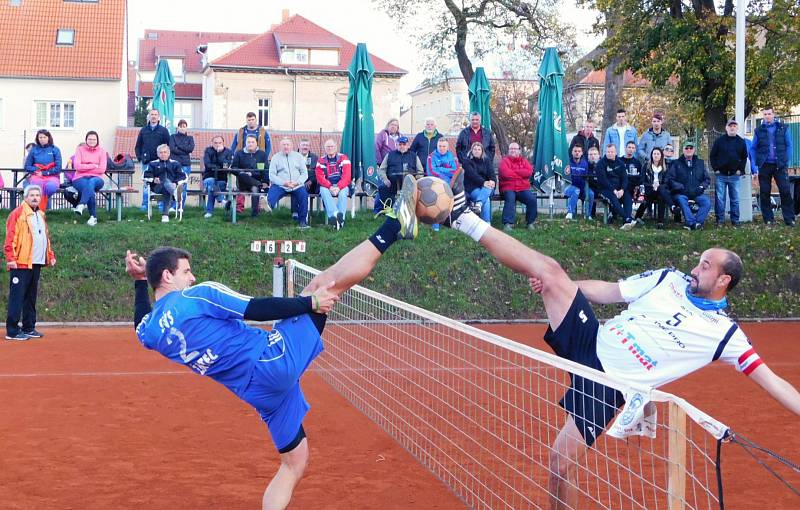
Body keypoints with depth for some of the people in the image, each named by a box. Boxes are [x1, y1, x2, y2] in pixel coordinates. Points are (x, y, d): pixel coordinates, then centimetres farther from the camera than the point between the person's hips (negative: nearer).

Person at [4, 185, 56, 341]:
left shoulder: (40, 215, 19)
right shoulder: (18, 213, -6)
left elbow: (46, 237, 24)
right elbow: (10, 237, -12)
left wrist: (50, 255, 18)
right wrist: (11, 258, -18)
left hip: (36, 263, 8)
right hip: (21, 263, -8)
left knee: (31, 297, 12)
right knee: (17, 297, -6)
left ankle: (29, 328, 19)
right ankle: (12, 331, -4)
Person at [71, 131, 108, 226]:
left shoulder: (102, 151, 12)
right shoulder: (80, 150, 12)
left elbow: (102, 169, -2)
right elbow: (77, 166, -4)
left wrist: (85, 167, -3)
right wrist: (94, 166, -7)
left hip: (96, 178, 0)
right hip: (80, 179, 0)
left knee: (91, 182, -39)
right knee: (90, 189, -35)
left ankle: (81, 205, -51)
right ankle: (93, 217, -32)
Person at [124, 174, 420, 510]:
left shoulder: (151, 334, 10)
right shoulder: (198, 295, -11)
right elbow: (259, 309, -16)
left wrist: (139, 280, 39)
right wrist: (311, 302, -9)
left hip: (261, 391, 7)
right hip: (275, 357, -7)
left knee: (294, 463, 20)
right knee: (330, 278, -2)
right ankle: (394, 226, 5)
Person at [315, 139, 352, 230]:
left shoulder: (343, 158, 2)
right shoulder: (321, 161, 8)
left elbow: (347, 176, -8)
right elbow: (320, 177, -4)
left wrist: (338, 187, -24)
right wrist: (330, 187, -22)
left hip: (341, 186, -1)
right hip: (327, 186, 1)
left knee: (343, 192, -34)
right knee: (323, 190, -32)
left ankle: (340, 216, -42)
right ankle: (335, 214, -47)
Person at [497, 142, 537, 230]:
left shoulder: (524, 161, 17)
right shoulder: (504, 161, 9)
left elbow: (529, 172, -3)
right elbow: (506, 173, -11)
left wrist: (514, 172, -6)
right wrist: (521, 174, -2)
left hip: (523, 188, 3)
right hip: (508, 188, -3)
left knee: (532, 199, -23)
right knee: (510, 198, -34)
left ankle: (530, 222, -8)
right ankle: (508, 223, -35)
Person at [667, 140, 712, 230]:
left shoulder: (700, 163, 19)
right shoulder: (676, 164, 10)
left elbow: (707, 179, 19)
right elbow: (670, 179, 2)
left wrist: (701, 187, -1)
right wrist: (681, 187, -11)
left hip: (697, 193, 3)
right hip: (681, 194, -2)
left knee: (707, 202, -26)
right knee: (682, 200, -36)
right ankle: (693, 223, -38)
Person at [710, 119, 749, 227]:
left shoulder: (741, 142, 8)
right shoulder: (720, 141, 2)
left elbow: (744, 157, 12)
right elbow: (712, 156, 5)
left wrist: (741, 170, 0)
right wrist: (716, 169, -4)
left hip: (735, 175, 1)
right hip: (721, 175, -1)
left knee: (735, 199, 4)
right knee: (719, 199, -2)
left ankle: (735, 220, 10)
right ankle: (720, 220, 3)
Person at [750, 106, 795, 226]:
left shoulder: (783, 128, 3)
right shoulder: (759, 130, 6)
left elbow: (788, 145, 4)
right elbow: (753, 148, 9)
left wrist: (786, 161, -4)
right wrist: (755, 164, 0)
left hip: (780, 165, -1)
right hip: (764, 166, 2)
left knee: (785, 191, -6)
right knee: (764, 193, 4)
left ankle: (789, 219, -1)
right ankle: (768, 219, 12)